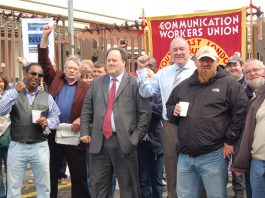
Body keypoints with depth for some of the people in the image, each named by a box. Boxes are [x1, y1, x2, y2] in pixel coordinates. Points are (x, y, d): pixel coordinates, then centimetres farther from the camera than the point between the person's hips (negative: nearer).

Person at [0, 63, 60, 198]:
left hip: (40, 147, 2)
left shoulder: (47, 97, 9)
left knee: (44, 187, 10)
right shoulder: (12, 94, 2)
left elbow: (56, 118, 8)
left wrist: (47, 122, -14)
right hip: (17, 147, -1)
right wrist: (15, 91, -22)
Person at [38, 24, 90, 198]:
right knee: (50, 174, 11)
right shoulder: (55, 80, 10)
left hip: (73, 135, -1)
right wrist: (45, 37, -6)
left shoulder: (85, 87, 5)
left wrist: (81, 119, -17)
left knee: (79, 176, 6)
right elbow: (44, 63, 2)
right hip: (52, 134, 2)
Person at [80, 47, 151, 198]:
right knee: (99, 185, 12)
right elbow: (87, 108, 15)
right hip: (99, 142, 4)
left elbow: (145, 112, -4)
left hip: (124, 142, -4)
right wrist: (85, 132, 6)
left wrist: (136, 136, -8)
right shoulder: (97, 82, 14)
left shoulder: (135, 83, -1)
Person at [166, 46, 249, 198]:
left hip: (213, 155, -5)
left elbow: (241, 111, -7)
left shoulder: (229, 84, -2)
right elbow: (169, 106, 26)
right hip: (185, 155, 5)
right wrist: (173, 111, 2)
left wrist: (230, 140, -8)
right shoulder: (184, 86, 15)